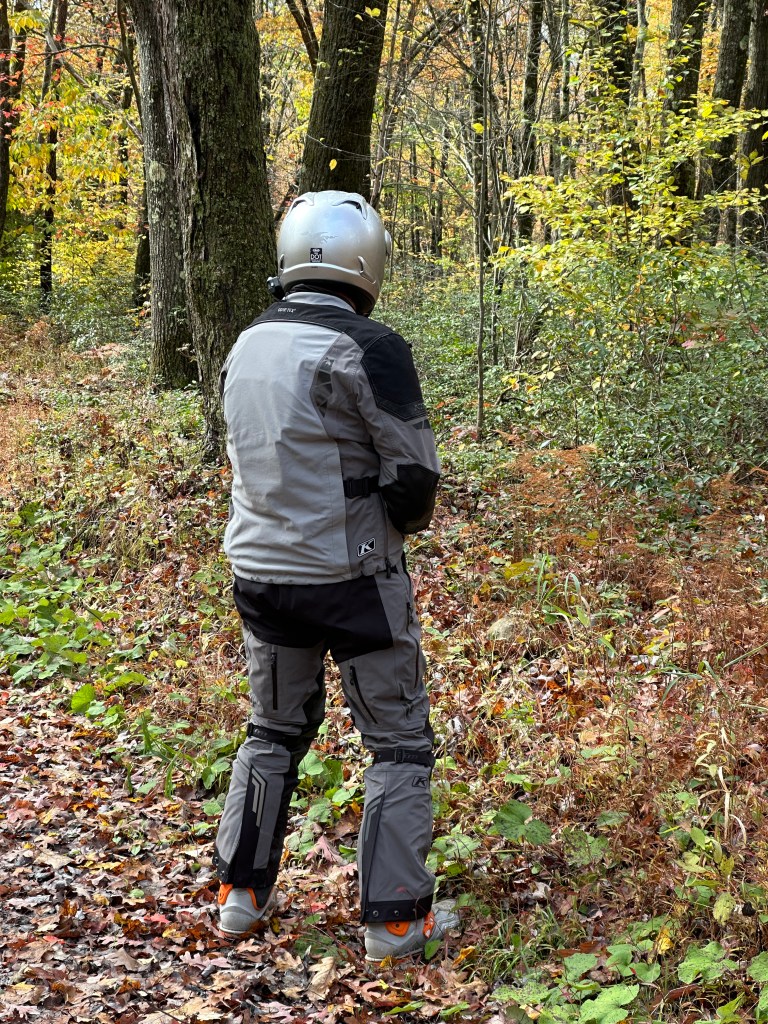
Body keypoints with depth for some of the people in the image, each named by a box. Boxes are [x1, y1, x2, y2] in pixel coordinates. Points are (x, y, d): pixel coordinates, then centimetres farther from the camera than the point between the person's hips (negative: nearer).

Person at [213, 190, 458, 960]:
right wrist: (403, 520, 6)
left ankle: (241, 893, 27)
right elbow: (414, 475, -13)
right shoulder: (367, 350, -16)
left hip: (260, 571, 6)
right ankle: (395, 918, 10)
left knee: (274, 731, 23)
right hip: (352, 579, -6)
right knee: (399, 745, 8)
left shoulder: (246, 347, 4)